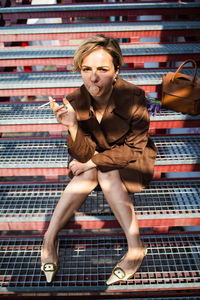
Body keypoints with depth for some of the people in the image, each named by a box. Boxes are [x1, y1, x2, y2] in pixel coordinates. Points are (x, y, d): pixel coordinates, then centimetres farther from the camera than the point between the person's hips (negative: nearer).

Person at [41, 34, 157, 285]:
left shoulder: (133, 97, -26)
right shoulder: (76, 102, -19)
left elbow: (134, 148, -16)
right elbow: (85, 155, -19)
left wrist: (93, 162, -21)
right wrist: (72, 126, -37)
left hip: (133, 162, -2)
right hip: (98, 158, 2)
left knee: (107, 174, -29)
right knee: (88, 174, -27)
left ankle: (135, 248, -24)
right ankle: (50, 238, -19)